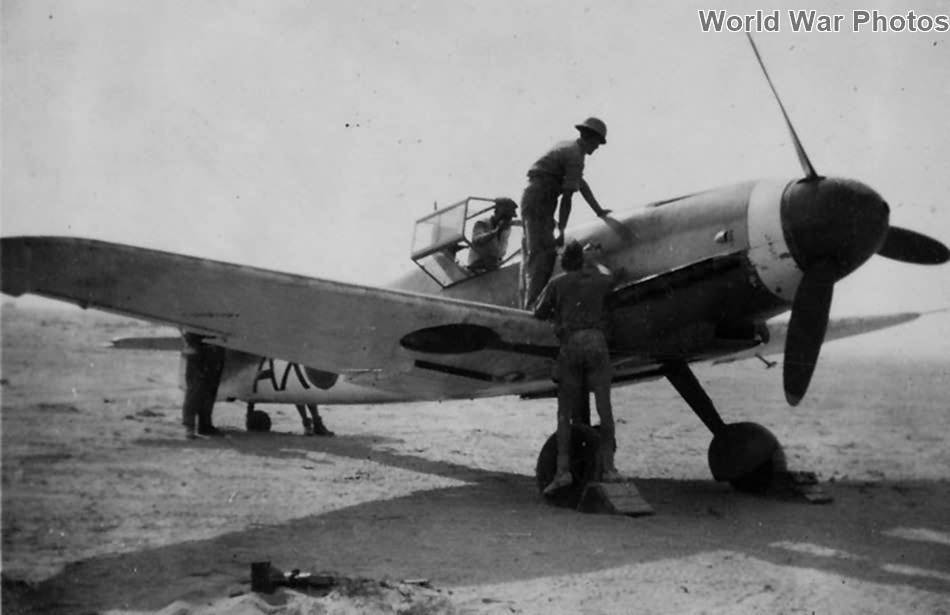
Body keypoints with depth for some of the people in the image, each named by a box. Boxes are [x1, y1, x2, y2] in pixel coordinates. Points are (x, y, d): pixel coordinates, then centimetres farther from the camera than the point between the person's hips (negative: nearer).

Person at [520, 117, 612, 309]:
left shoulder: (567, 147, 18)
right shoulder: (575, 157, -11)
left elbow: (581, 184, 24)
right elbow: (567, 198, -14)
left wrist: (599, 211, 27)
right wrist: (561, 231, -11)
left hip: (530, 197, 10)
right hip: (540, 198, -10)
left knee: (530, 253, 10)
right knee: (544, 252, -14)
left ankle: (526, 305, 12)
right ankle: (533, 306, -22)